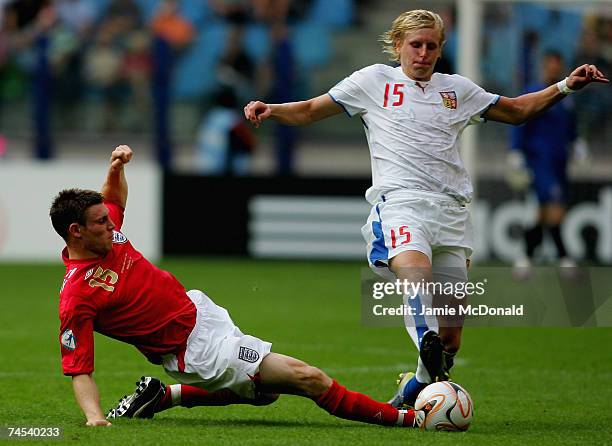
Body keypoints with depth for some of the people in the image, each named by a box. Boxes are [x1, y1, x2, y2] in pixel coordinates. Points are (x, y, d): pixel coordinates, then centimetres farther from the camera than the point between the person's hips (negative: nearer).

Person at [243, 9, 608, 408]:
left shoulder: (458, 89, 21)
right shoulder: (375, 81, 13)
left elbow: (517, 110, 31)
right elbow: (309, 111, 16)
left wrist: (566, 87, 18)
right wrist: (270, 110, -2)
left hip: (451, 208, 4)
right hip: (399, 200, -3)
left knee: (451, 335, 0)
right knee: (414, 269, -40)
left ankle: (413, 391, 20)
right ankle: (426, 343, -54)